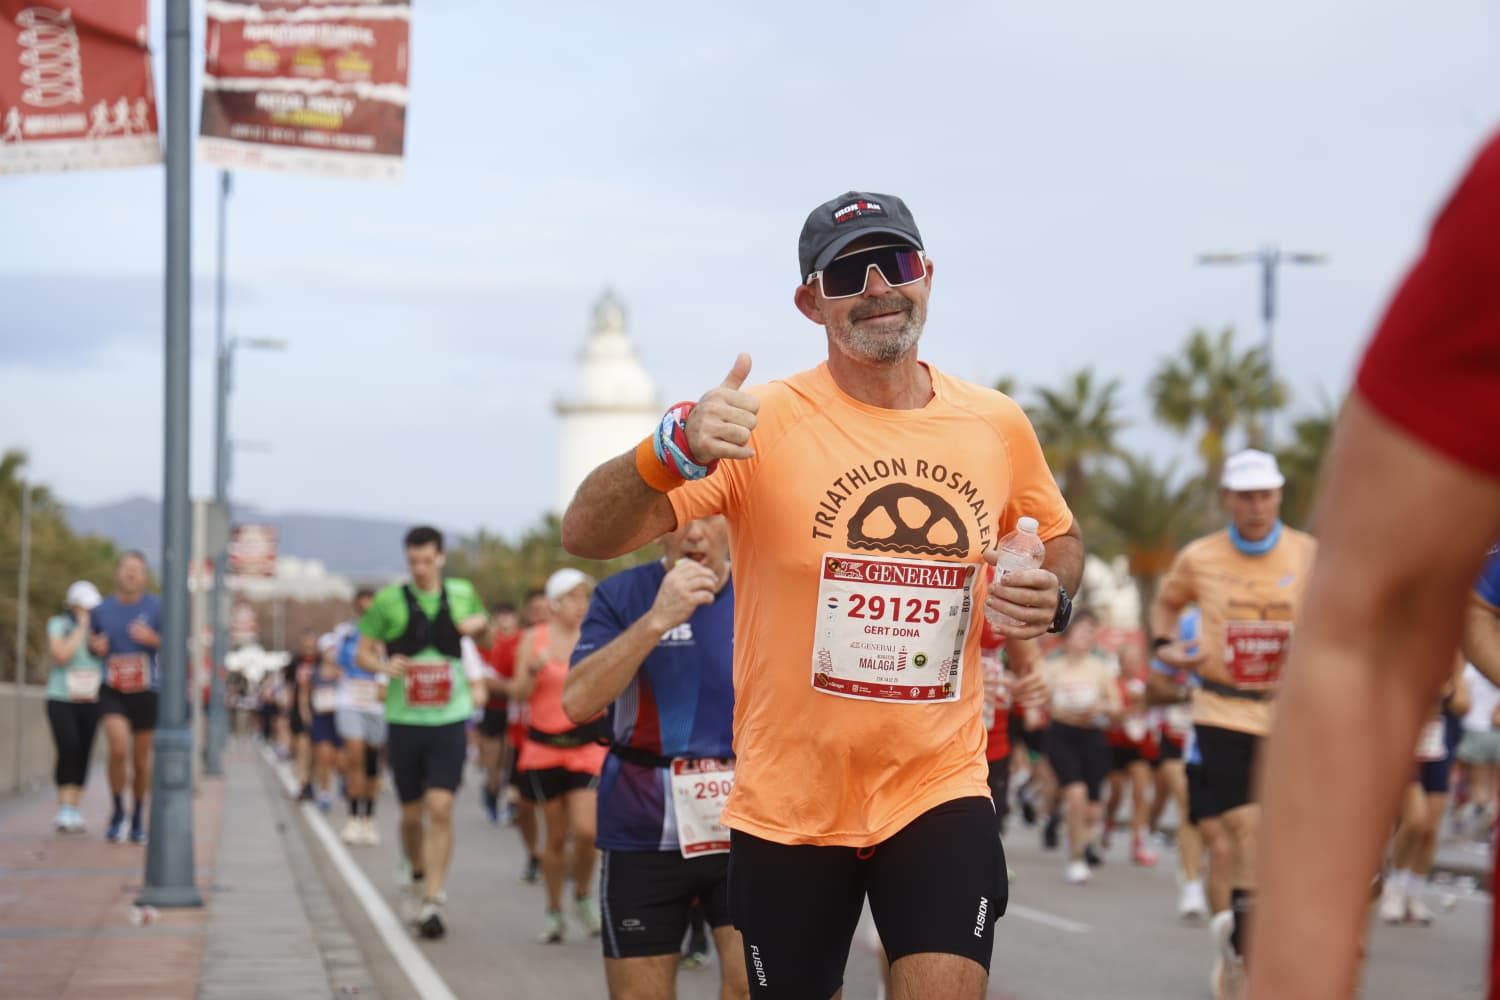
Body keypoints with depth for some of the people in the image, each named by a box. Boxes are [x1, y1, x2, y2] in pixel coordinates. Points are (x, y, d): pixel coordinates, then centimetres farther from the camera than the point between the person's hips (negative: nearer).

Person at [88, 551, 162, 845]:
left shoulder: (156, 608, -1)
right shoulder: (101, 610, 4)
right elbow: (93, 643, 19)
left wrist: (153, 639, -19)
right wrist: (95, 646, -5)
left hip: (146, 692, 0)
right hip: (112, 691, 0)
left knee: (141, 758, 7)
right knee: (118, 748, -21)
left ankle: (138, 818, 26)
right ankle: (117, 812, -2)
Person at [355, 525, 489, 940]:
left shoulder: (462, 594, 4)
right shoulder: (389, 600, -2)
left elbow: (482, 620, 25)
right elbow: (362, 653, 3)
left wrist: (478, 622, 1)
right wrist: (385, 666, -18)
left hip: (450, 721, 0)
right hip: (404, 720, 0)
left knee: (440, 809, -12)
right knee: (412, 814, 9)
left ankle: (433, 902, -10)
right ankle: (419, 877, 37)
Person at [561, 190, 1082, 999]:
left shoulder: (998, 424, 1)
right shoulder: (765, 422, -10)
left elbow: (1060, 537, 20)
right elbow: (587, 535, -18)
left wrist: (1051, 596, -4)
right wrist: (676, 448, -38)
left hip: (940, 788, 1)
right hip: (787, 804, -1)